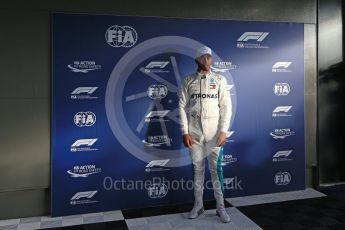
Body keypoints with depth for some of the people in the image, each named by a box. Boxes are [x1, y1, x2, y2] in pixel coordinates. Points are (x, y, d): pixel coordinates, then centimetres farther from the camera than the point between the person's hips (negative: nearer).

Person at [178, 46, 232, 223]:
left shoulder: (220, 80, 4)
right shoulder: (188, 81, 5)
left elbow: (226, 106, 0)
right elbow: (182, 107, 2)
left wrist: (223, 131, -9)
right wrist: (185, 132, -6)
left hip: (214, 132, -1)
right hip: (194, 132, 1)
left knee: (216, 169, 2)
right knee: (197, 169, 9)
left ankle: (220, 207, 13)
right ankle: (198, 205, 21)